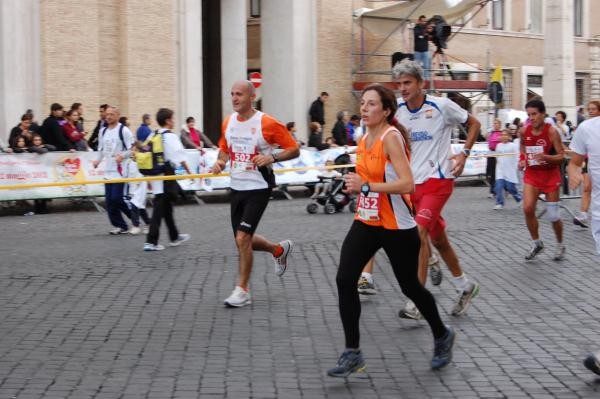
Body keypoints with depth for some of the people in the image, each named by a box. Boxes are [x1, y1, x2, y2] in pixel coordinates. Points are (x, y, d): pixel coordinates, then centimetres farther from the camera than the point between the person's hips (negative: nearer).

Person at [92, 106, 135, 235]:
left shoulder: (124, 130, -8)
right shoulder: (103, 131, 14)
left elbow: (133, 149, -9)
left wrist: (122, 156, -24)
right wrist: (98, 160, 7)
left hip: (120, 170, -7)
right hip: (108, 170, 7)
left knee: (117, 198, -11)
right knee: (109, 200, 4)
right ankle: (120, 225, 13)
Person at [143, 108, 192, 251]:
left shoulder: (153, 136, 10)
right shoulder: (171, 136, -11)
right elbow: (180, 157, -14)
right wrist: (189, 172, -6)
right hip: (167, 175, -8)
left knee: (166, 206, 18)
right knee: (160, 208, -6)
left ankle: (174, 237, 32)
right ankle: (151, 241, -8)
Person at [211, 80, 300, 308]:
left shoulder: (267, 123, -14)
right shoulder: (228, 122, 4)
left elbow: (294, 150, -9)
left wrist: (272, 157, -25)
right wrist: (220, 161, 0)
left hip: (258, 188, -7)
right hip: (236, 187, 7)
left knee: (242, 238, -14)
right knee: (243, 240, 14)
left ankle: (242, 291, 0)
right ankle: (279, 250, 43)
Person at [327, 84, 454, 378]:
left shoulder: (391, 137, -17)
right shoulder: (364, 139, 7)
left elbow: (407, 183, -27)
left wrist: (367, 185, -28)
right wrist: (355, 185, 6)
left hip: (397, 227, -7)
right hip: (366, 222, 7)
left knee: (410, 287, 8)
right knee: (344, 280, -9)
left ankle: (442, 336, 35)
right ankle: (352, 354, -1)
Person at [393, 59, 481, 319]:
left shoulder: (442, 106, -9)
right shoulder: (397, 111, 2)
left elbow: (474, 124, 4)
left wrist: (464, 153, -5)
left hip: (438, 180, -5)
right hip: (413, 182, 6)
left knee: (419, 233, -20)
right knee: (438, 238, 15)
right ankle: (465, 287, 36)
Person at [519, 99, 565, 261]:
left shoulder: (551, 132, -16)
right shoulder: (525, 131, -4)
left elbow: (561, 156, -15)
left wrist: (546, 157, -31)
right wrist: (522, 160, 0)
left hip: (551, 174, -3)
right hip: (532, 173, 3)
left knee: (553, 215, 4)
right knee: (528, 209, -13)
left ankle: (560, 246, 27)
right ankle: (536, 243, 8)